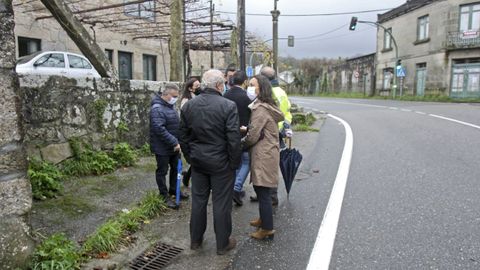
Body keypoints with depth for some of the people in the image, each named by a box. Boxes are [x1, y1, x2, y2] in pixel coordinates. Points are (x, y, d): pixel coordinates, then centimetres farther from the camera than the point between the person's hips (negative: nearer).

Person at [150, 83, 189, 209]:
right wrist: (174, 142, -28)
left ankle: (173, 190, 36)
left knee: (175, 168, 19)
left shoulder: (170, 105, 8)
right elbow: (160, 129, -30)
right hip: (162, 147, -9)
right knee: (162, 171, 5)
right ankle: (164, 196, 17)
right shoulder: (157, 108, -22)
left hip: (174, 145, 9)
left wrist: (176, 142, 10)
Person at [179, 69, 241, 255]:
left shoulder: (188, 105, 2)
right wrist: (234, 163, -5)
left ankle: (195, 239, 31)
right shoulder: (228, 106, -15)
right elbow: (233, 139, -17)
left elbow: (183, 137, 7)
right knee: (221, 203, 7)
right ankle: (223, 243, 22)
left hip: (198, 161, 5)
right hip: (221, 162, -5)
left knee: (198, 200, 17)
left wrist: (190, 158, 17)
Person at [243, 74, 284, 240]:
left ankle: (267, 229, 8)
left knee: (263, 192, -2)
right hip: (267, 153, 10)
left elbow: (252, 136, -17)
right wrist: (246, 130, 5)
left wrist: (242, 142, 1)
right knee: (260, 190, 21)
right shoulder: (267, 106, 15)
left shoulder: (260, 108, -17)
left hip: (263, 155, -10)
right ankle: (264, 219, 35)